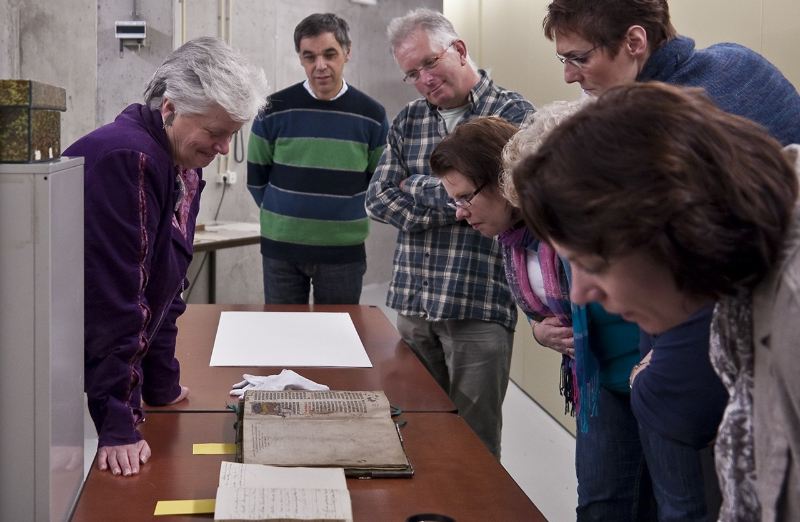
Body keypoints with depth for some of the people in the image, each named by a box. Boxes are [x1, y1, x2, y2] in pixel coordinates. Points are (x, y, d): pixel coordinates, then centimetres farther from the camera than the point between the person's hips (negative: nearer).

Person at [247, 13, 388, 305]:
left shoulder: (371, 116, -2)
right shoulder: (274, 110, -3)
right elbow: (256, 177, 7)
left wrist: (347, 215, 4)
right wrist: (284, 215, 6)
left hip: (344, 251, 0)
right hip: (281, 248, 0)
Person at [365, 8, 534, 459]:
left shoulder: (514, 114, -5)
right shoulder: (407, 123, 12)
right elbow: (378, 200, 4)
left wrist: (417, 187, -3)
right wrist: (452, 206, -10)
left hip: (480, 306, -5)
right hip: (413, 303, 5)